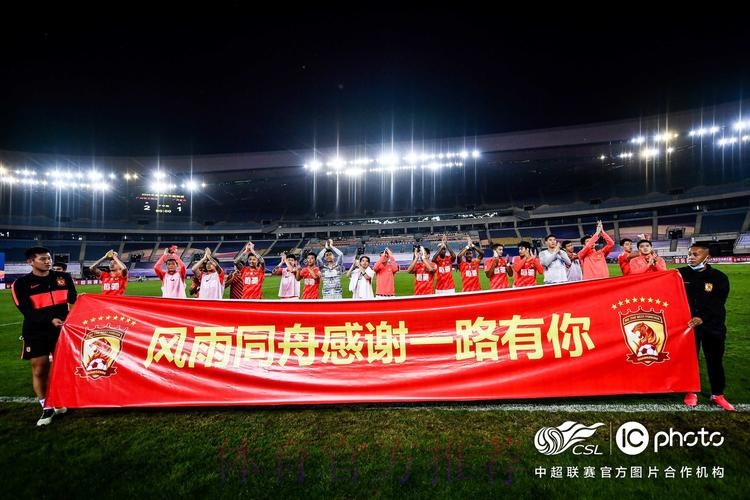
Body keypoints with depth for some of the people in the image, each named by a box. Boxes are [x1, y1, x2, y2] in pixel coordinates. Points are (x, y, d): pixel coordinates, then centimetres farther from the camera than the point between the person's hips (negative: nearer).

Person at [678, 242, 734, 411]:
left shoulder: (719, 277, -6)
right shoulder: (681, 274, -3)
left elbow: (718, 304, -13)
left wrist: (702, 318, -25)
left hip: (713, 326, 0)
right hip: (688, 325, 0)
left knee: (715, 361, 11)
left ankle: (717, 395, 27)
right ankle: (691, 392, 24)